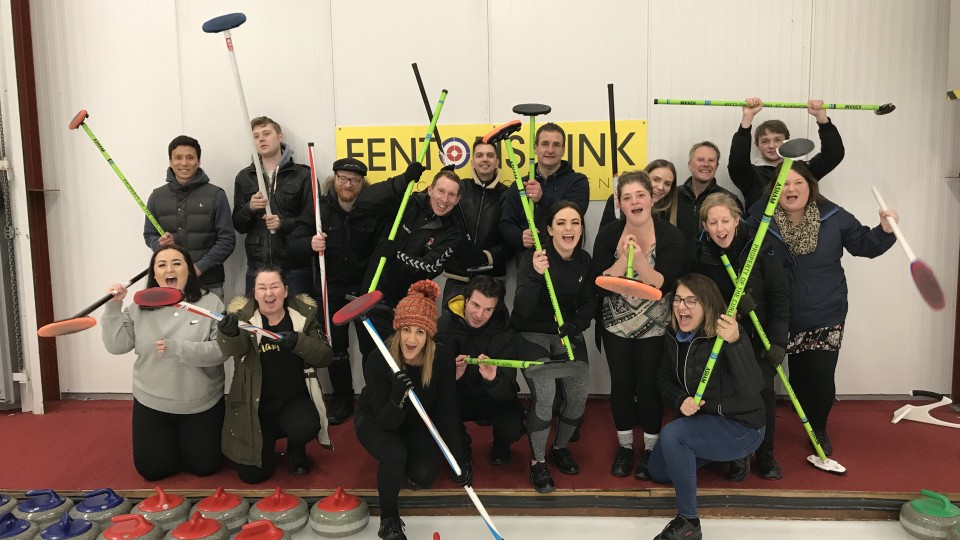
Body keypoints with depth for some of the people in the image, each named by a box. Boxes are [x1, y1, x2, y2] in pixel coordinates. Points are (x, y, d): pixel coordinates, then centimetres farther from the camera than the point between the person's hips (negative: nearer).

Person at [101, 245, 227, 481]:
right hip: (152, 404, 2)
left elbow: (221, 350, -19)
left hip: (202, 405, -2)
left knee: (204, 466, 10)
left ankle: (190, 442, 43)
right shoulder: (140, 307, -2)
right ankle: (170, 444, 41)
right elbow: (116, 345, -7)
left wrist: (179, 348, -30)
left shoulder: (210, 303, -11)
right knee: (152, 470, 9)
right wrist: (113, 307, -17)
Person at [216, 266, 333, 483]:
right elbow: (232, 348, -28)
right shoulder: (243, 316, -7)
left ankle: (296, 449, 7)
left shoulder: (304, 314, -4)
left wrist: (298, 342, -28)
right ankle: (269, 437, 34)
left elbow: (325, 356, -9)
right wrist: (229, 333, -52)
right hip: (255, 405, 0)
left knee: (305, 428, -32)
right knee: (253, 474, 1)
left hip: (294, 400, 0)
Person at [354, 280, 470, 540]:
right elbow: (385, 421, -30)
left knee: (423, 476, -17)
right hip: (374, 420, -3)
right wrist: (397, 398, -51)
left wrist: (458, 459, -19)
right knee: (395, 453, -33)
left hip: (417, 423, 3)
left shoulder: (443, 357, -27)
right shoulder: (378, 360, -34)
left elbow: (447, 413, -18)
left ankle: (403, 465, 21)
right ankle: (389, 518, -6)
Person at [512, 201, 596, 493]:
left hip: (567, 333, 5)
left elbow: (589, 303, 8)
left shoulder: (584, 261, -1)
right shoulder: (533, 258, -17)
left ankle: (560, 448, 19)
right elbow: (523, 310, -25)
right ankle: (537, 461, 0)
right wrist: (536, 275, -39)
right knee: (544, 394, -22)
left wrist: (575, 327, -11)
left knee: (579, 394, -10)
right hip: (531, 333, -4)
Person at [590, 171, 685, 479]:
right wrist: (623, 259, -25)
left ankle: (650, 448, 20)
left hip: (655, 326, -1)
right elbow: (599, 286, -12)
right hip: (616, 325, 2)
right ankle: (624, 446, 24)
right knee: (621, 384, 3)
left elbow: (664, 286, -21)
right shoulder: (608, 235, -7)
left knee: (648, 384, -2)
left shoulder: (670, 237, -12)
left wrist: (639, 258, -33)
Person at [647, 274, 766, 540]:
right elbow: (664, 379, 7)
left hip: (741, 428, -8)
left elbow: (752, 388, -37)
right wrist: (680, 400, -16)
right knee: (657, 471, 17)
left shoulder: (725, 336, -26)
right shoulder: (674, 338, -4)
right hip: (700, 421, 8)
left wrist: (735, 342, -51)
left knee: (672, 435, -31)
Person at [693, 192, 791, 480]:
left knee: (763, 390, -3)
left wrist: (778, 340, -14)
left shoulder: (762, 249, -14)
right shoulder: (702, 257, -8)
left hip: (762, 335, -1)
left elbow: (780, 295, -10)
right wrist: (732, 304, -22)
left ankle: (766, 455, 20)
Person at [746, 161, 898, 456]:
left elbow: (864, 244, 6)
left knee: (822, 379, 0)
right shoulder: (760, 222, -10)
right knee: (799, 377, 7)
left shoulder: (833, 217, -3)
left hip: (827, 317, 1)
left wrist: (885, 230, -12)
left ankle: (820, 430, 29)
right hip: (785, 319, -1)